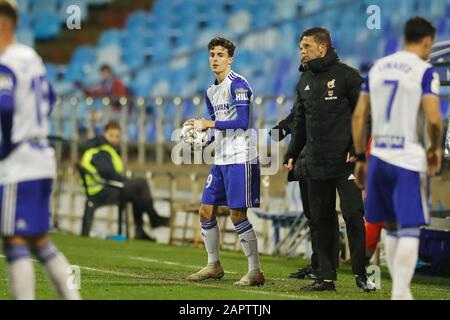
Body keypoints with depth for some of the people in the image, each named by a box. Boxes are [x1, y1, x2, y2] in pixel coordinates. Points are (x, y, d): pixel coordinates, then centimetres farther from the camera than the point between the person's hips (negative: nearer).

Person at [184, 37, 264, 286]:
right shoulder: (211, 91, 16)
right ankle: (213, 266, 22)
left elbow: (242, 122, -19)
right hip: (221, 160, 9)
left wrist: (209, 123, -19)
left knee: (237, 214, -9)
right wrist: (200, 131, 5)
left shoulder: (237, 85, -11)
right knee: (206, 211, 9)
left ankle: (255, 272, -3)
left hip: (240, 159, -9)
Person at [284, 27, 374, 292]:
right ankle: (326, 277, 11)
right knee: (322, 220, 7)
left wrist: (357, 148, -14)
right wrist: (292, 155, 15)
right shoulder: (304, 81, 15)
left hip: (345, 162, -6)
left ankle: (361, 274, 1)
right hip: (315, 165, 6)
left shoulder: (346, 75, -5)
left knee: (353, 215, -8)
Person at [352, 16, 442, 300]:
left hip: (378, 158, 6)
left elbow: (359, 115, 11)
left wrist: (360, 158, 16)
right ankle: (399, 293, -11)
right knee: (409, 231, -3)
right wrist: (435, 149, 2)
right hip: (408, 161, -6)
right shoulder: (425, 72, -7)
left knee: (392, 228, 15)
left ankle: (401, 291, 19)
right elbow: (433, 119, -17)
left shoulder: (377, 68, 11)